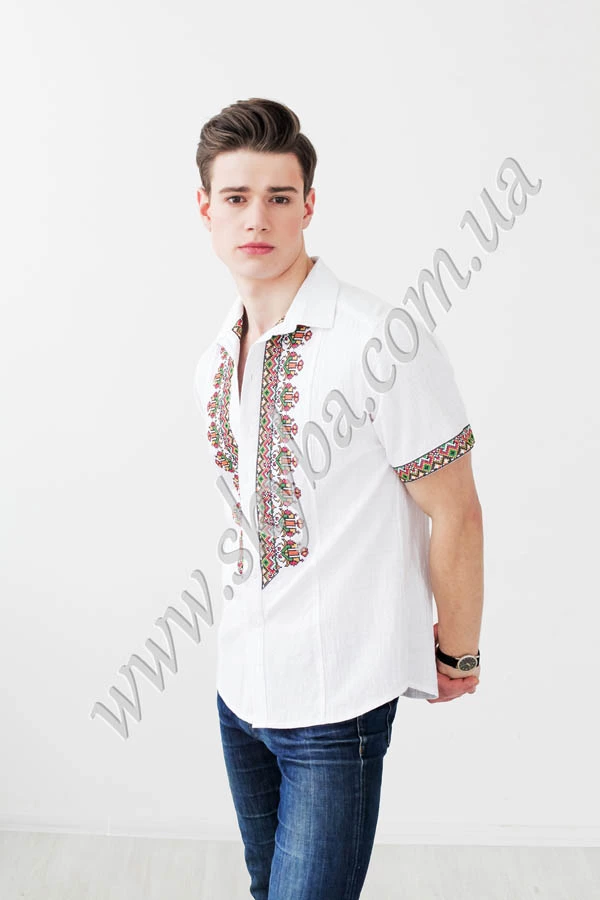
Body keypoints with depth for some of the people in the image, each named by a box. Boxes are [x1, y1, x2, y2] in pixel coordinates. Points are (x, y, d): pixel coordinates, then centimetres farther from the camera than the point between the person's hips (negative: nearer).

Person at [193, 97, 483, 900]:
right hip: (241, 684, 7)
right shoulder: (216, 361, 5)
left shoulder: (384, 339, -19)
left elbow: (455, 514, -13)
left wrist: (458, 658, -3)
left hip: (337, 699, -7)